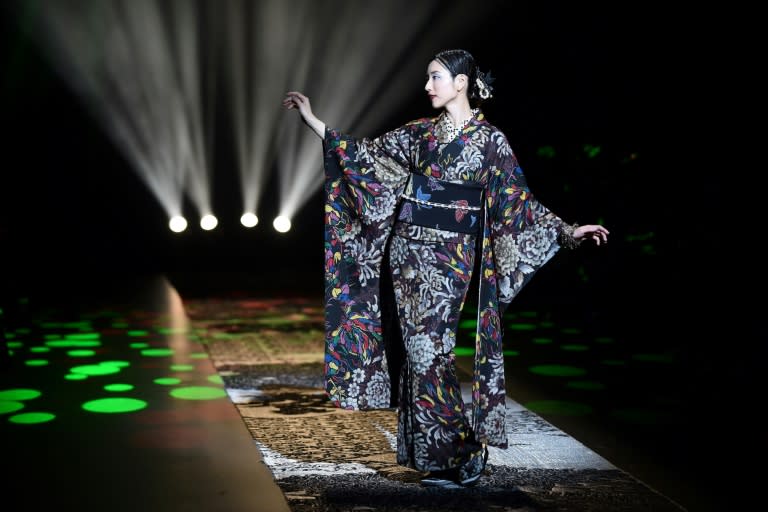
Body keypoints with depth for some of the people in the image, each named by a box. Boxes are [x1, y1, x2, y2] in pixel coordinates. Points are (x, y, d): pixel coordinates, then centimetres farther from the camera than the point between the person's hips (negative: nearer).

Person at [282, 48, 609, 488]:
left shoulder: (490, 140, -2)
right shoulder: (420, 133, 12)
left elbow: (518, 203, -1)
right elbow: (366, 156, 13)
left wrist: (568, 231, -9)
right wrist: (313, 120, 12)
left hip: (448, 256, -5)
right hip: (407, 248, 5)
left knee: (430, 349, -8)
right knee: (415, 349, 5)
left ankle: (459, 453, 6)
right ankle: (428, 453, 17)